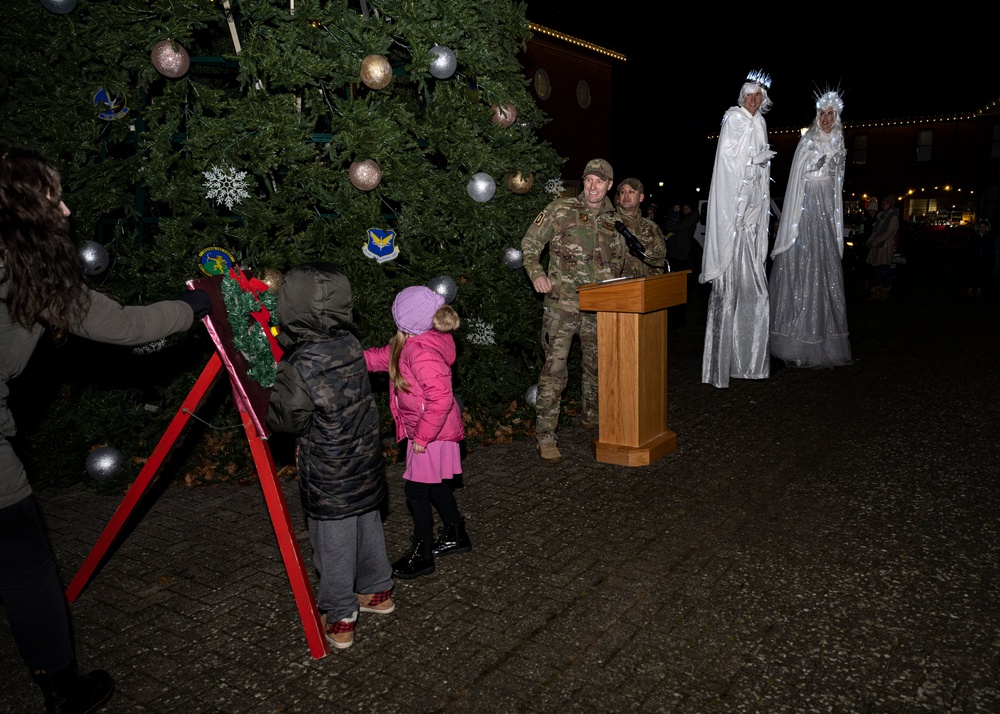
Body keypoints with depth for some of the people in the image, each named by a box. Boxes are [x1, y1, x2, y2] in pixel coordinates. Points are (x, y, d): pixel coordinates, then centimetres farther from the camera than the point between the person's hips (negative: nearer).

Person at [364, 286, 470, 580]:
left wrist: (422, 436, -24)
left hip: (431, 433, -10)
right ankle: (456, 536, 39)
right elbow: (384, 357, 17)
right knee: (435, 485, 22)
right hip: (433, 430, 10)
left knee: (417, 490, 3)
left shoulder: (421, 353, -29)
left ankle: (421, 555, 18)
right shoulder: (409, 345, 1)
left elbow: (441, 399, -32)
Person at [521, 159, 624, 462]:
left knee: (597, 365, 17)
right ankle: (545, 438, -4)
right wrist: (537, 273, -17)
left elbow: (619, 258, 24)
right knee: (555, 368, -10)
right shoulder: (561, 210, -2)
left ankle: (592, 417, 38)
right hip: (562, 303, -5)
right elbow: (530, 243, -2)